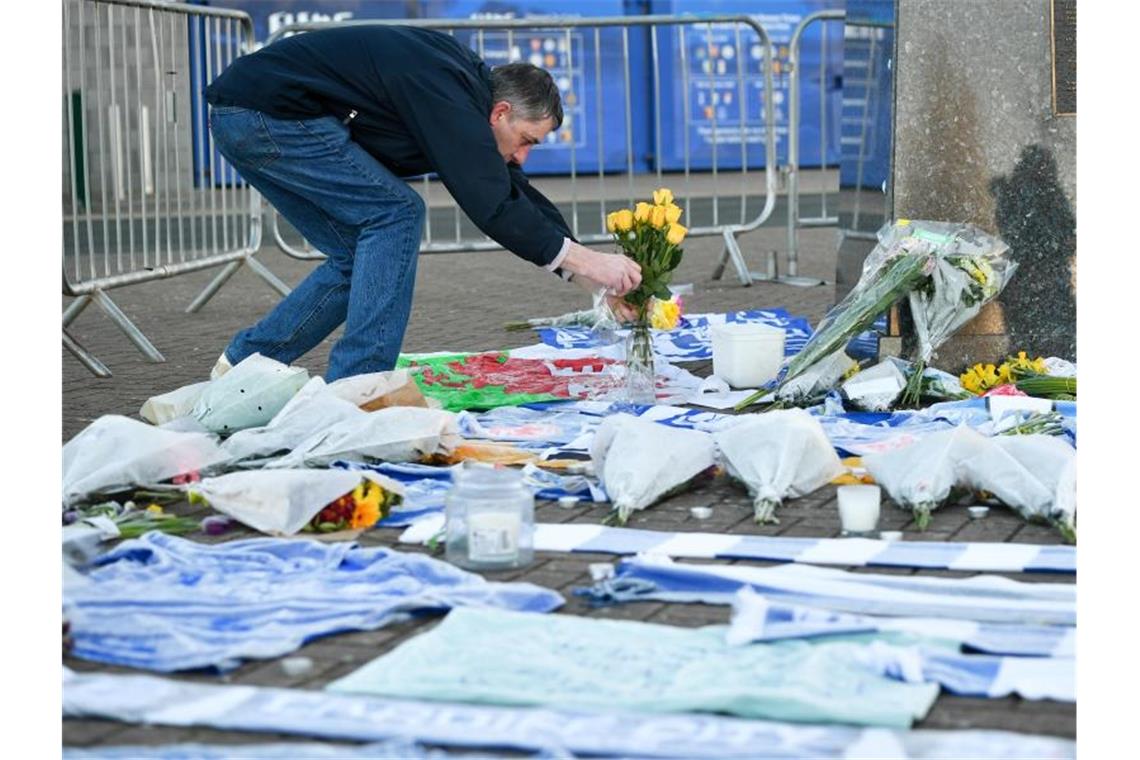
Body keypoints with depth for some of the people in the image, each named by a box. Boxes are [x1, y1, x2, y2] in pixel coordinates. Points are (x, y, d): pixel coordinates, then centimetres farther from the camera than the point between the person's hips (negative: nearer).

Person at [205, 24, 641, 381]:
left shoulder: (468, 84, 10)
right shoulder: (447, 97, -20)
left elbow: (515, 193, 13)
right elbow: (491, 205, -25)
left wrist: (594, 281, 9)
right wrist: (585, 260, -20)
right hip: (265, 111, -10)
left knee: (358, 253, 11)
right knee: (395, 212, -12)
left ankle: (244, 363, 18)